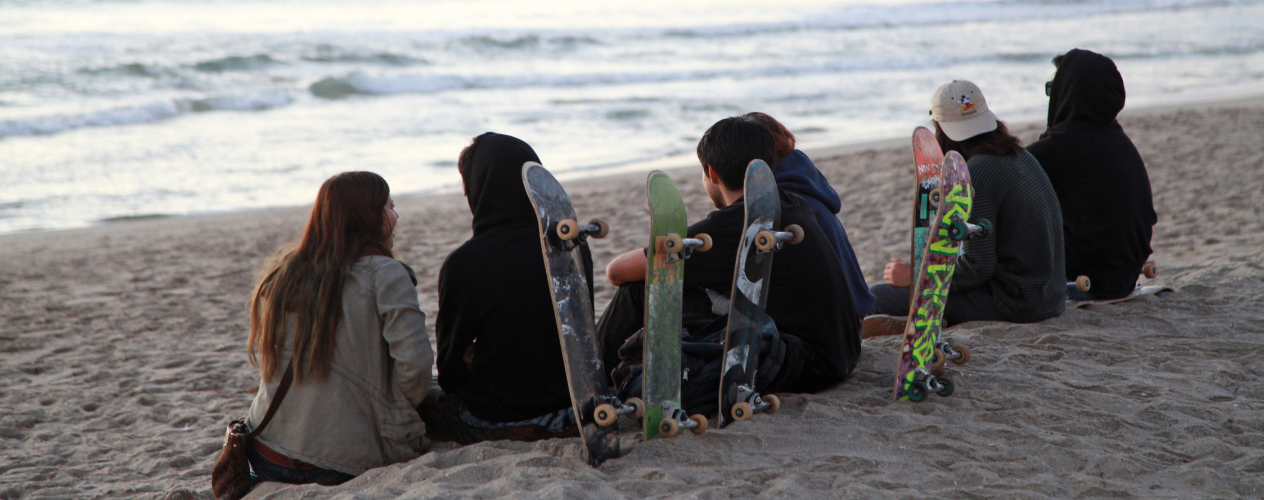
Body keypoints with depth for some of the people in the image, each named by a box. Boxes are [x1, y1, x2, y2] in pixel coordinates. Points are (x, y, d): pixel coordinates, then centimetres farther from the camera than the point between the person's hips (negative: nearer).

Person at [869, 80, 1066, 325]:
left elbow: (979, 266, -19)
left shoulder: (977, 173, -18)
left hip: (1014, 303, -10)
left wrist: (914, 277, -9)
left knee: (878, 296, -15)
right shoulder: (1021, 156, 10)